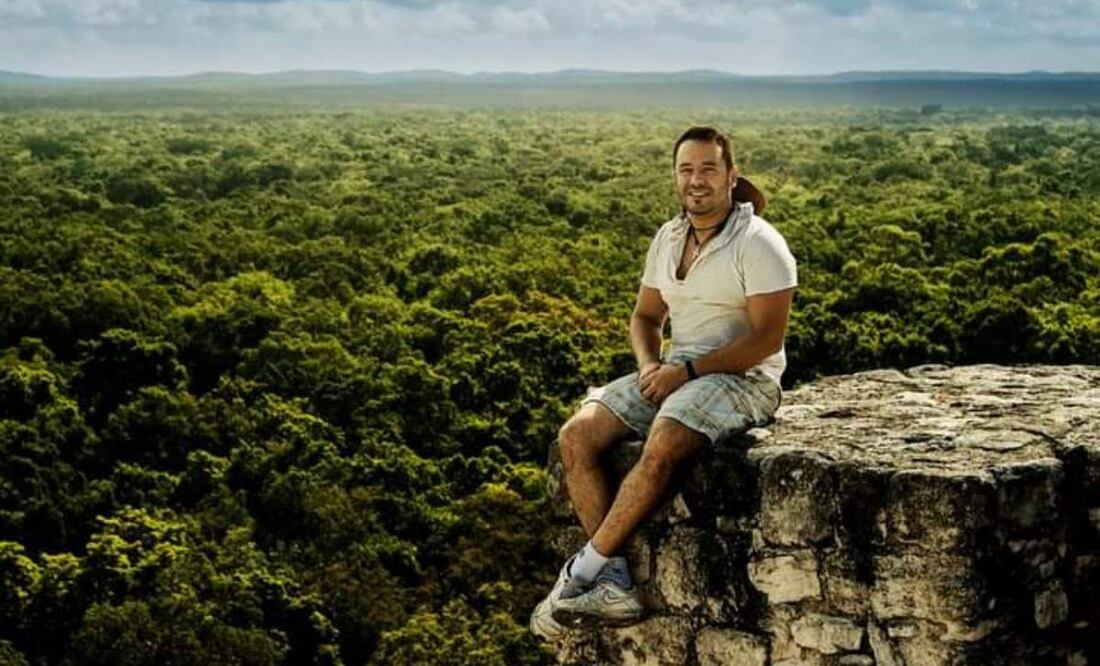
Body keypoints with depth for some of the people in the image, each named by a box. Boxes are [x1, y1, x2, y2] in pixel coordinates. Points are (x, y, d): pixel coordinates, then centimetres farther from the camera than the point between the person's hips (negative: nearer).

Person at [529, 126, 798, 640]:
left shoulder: (758, 243, -11)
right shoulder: (667, 238, 11)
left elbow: (767, 337, -16)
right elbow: (645, 316, 20)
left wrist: (687, 370, -19)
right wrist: (649, 365, -2)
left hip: (742, 379, -7)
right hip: (675, 372, 8)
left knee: (661, 449, -36)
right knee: (575, 437, -13)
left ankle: (581, 573, -19)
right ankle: (616, 586, -18)